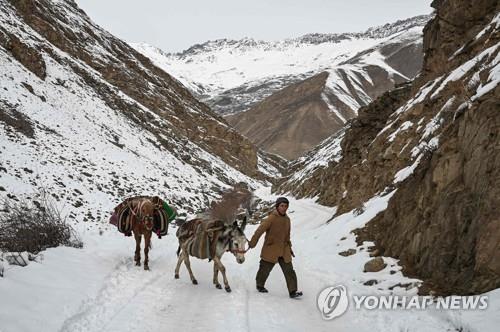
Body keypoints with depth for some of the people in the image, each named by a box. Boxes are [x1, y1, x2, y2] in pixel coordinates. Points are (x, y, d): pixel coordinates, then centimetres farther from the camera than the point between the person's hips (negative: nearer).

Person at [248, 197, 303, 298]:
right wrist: (252, 243, -19)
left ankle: (292, 291, -1)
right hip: (270, 250, -5)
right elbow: (259, 230, -16)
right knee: (265, 269, 9)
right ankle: (260, 285, 32)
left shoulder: (287, 219, 9)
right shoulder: (271, 218, -13)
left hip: (284, 251, 5)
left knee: (289, 270, -2)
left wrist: (289, 247, 24)